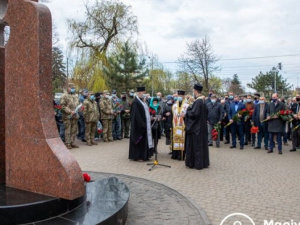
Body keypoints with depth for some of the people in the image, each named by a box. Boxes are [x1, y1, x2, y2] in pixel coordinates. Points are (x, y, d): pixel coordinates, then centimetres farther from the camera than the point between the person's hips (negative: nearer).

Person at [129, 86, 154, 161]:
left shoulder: (142, 101, 14)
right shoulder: (135, 102, -15)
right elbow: (136, 116, -20)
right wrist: (142, 124, -23)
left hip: (144, 124, 10)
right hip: (139, 126, -9)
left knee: (144, 140, 12)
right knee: (139, 140, -3)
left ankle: (143, 156, 18)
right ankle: (137, 156, 5)